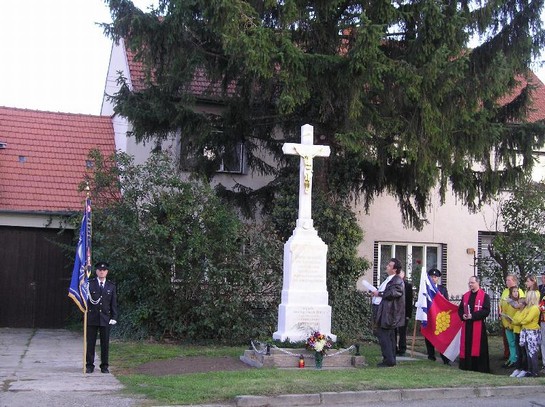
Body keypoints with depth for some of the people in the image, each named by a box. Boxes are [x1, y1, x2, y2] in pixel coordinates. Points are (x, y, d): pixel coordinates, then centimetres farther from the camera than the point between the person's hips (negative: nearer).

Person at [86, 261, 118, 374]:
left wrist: (114, 317, 1)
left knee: (105, 343, 4)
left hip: (105, 318, 1)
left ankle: (104, 366, 12)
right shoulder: (89, 284, 3)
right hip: (92, 318, -1)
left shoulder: (111, 286, 9)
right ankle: (89, 365, 10)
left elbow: (114, 303, 8)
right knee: (90, 343, 2)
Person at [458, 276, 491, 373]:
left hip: (478, 326, -5)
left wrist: (473, 315, -17)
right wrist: (463, 316, -4)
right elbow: (460, 309, 18)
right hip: (466, 326, 5)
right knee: (466, 347, 5)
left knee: (478, 347, -4)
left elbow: (486, 311, -10)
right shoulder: (465, 296, 16)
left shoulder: (484, 296, -1)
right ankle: (466, 366, 13)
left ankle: (480, 368, 3)